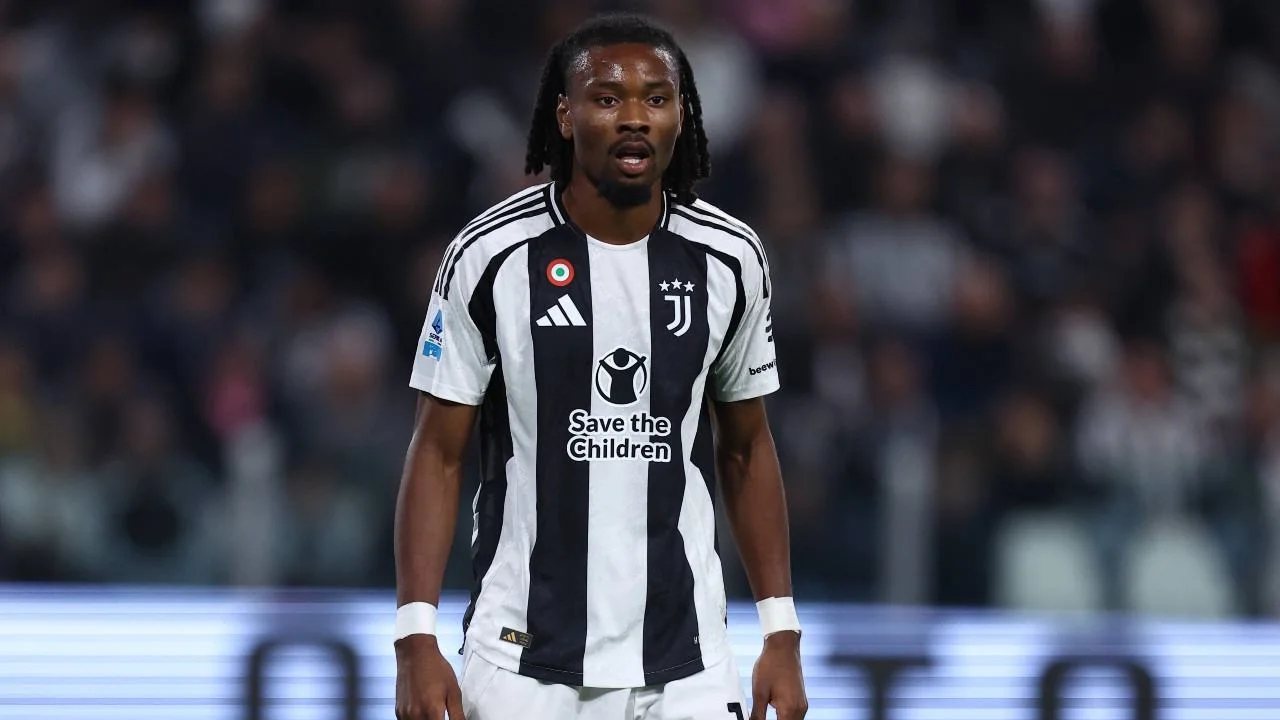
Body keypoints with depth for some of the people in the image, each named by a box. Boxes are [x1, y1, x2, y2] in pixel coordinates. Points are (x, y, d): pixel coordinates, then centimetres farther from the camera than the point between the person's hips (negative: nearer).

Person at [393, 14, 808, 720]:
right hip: (522, 663, -2)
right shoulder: (490, 256, -6)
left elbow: (746, 450, 13)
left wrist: (781, 634, 7)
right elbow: (438, 454, -2)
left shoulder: (729, 259, 3)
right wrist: (417, 640, -10)